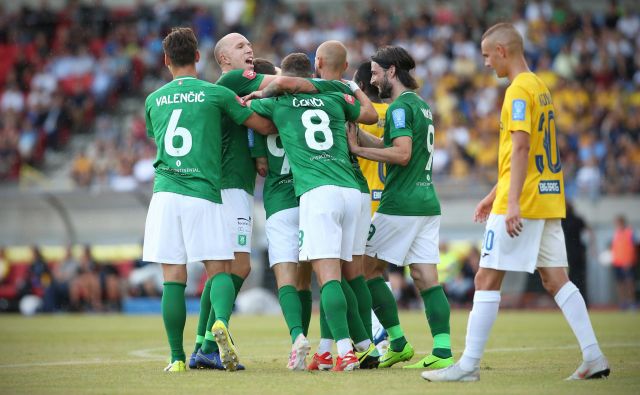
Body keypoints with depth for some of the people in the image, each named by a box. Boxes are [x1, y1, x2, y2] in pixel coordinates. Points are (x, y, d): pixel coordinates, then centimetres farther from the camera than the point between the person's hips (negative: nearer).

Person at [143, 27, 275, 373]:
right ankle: (221, 322, -25)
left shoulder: (153, 100, 14)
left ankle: (177, 358, 1)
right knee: (219, 270, 4)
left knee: (173, 278, 3)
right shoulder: (216, 94, 4)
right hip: (204, 194, -2)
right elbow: (265, 126, 8)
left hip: (165, 193, 2)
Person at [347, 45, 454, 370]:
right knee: (426, 277, 3)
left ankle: (398, 343, 2)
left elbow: (402, 154, -21)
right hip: (426, 202, 8)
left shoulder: (401, 106, -10)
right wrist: (354, 131, 16)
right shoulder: (421, 105, 18)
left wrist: (357, 149, -15)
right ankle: (442, 352, -6)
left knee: (368, 268, 3)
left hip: (400, 205, -8)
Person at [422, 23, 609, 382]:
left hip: (523, 202, -9)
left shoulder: (519, 91, -11)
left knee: (487, 280, -5)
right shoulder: (541, 88, 18)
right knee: (556, 279, 8)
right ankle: (594, 357, 2)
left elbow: (520, 148, -21)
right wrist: (494, 196, 28)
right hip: (549, 199, 9)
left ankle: (469, 364, -4)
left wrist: (512, 202, -26)